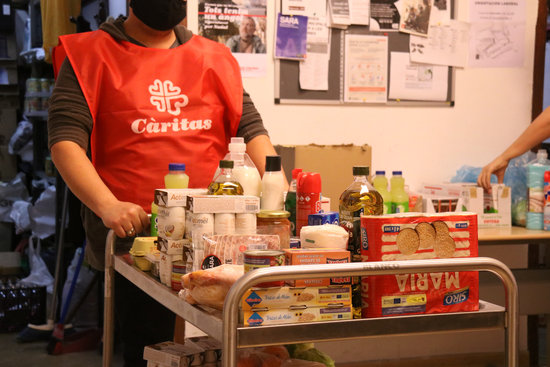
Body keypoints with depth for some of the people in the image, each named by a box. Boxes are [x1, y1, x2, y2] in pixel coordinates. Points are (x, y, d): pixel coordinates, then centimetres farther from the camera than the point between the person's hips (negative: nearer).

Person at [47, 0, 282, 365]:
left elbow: (250, 127, 13)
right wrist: (107, 205, -20)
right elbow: (65, 140, -5)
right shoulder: (91, 55, 6)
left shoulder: (214, 57, 17)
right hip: (132, 233, -3)